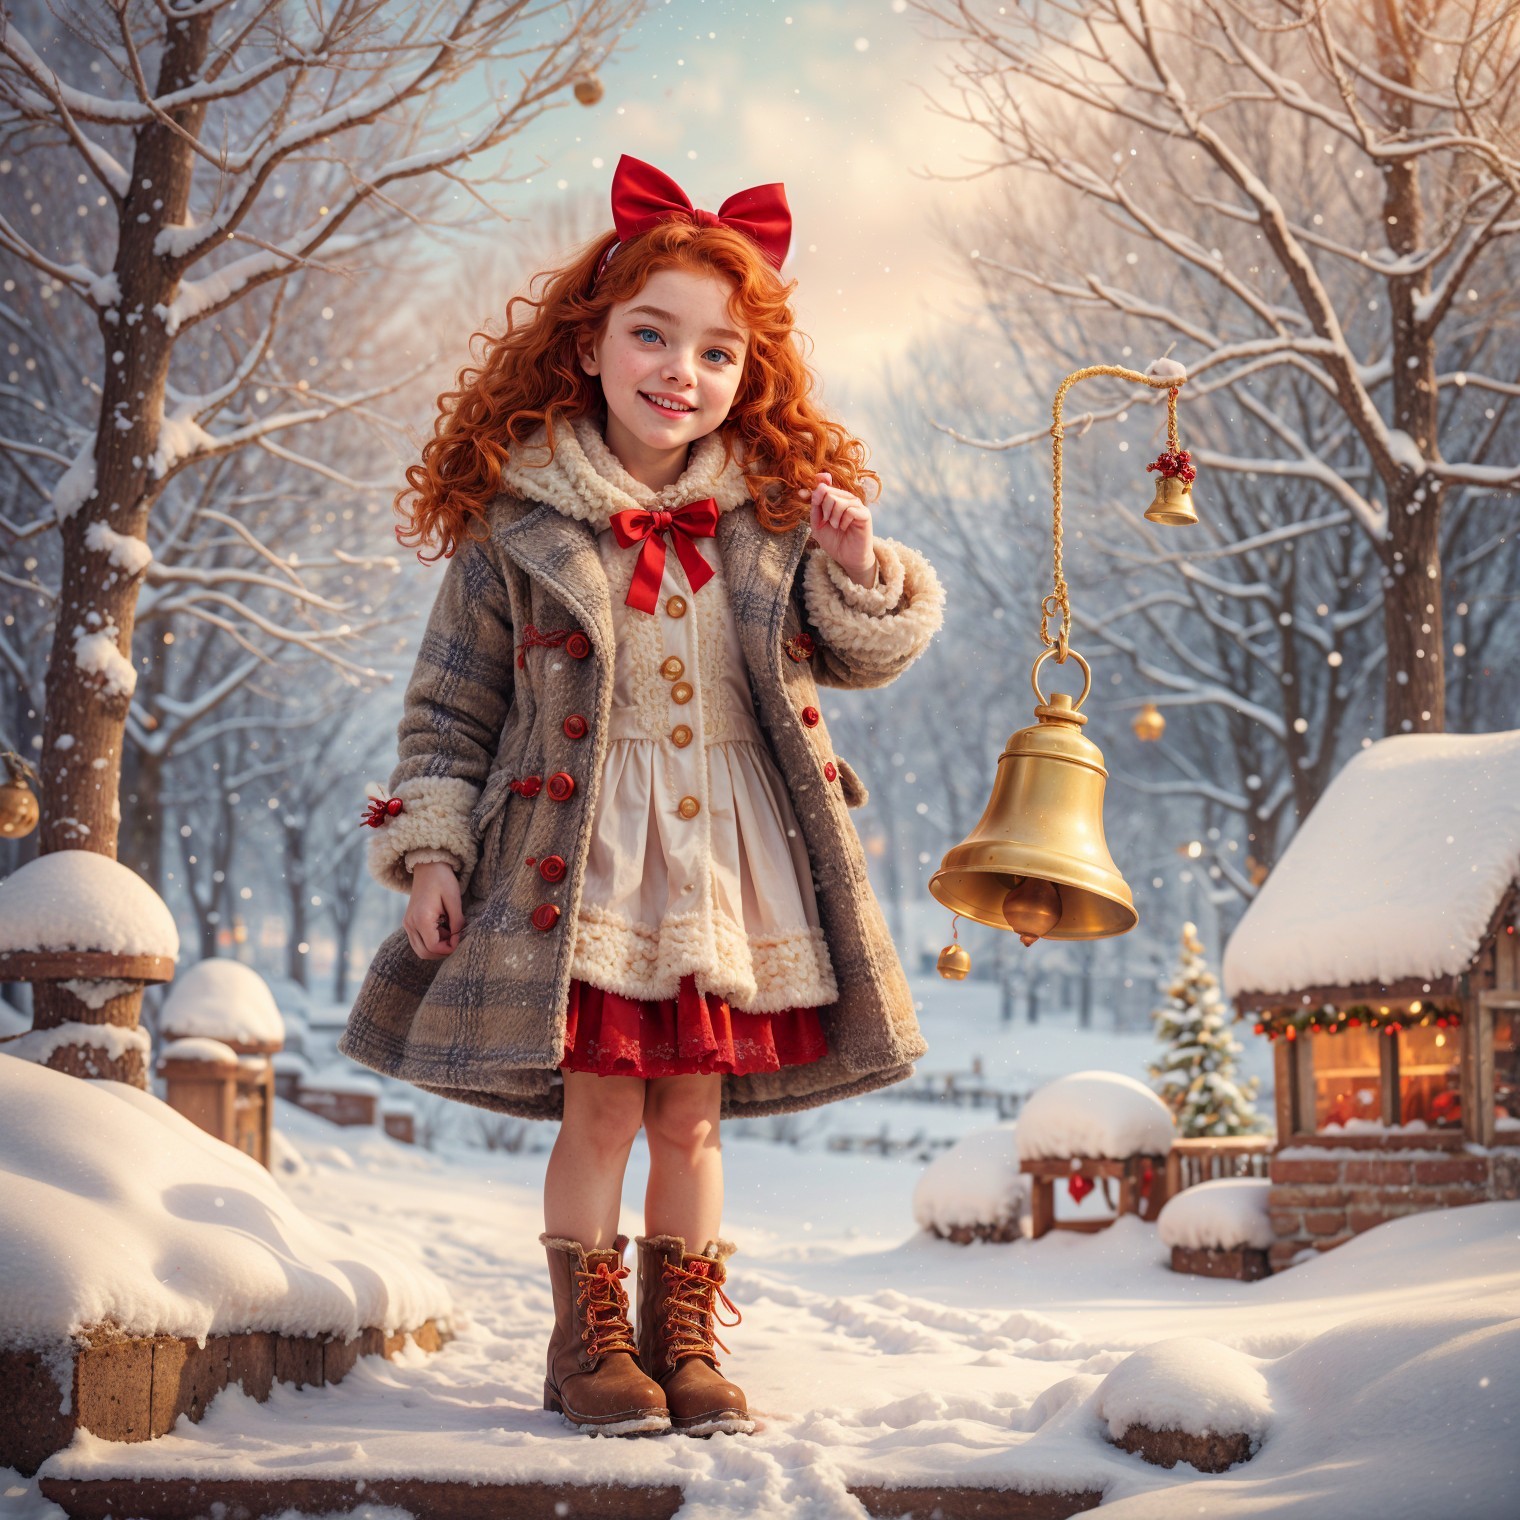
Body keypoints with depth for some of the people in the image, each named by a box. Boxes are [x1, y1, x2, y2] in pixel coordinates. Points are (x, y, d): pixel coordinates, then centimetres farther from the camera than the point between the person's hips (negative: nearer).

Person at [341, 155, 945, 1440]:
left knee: (692, 1112, 8)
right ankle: (588, 1341, 13)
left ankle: (684, 1342, 19)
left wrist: (860, 571, -9)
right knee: (600, 1104, -3)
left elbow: (864, 655, 12)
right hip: (579, 856, -2)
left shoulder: (775, 510, 6)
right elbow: (452, 702, 4)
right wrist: (431, 850, -2)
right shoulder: (514, 520, -1)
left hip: (733, 854, 2)